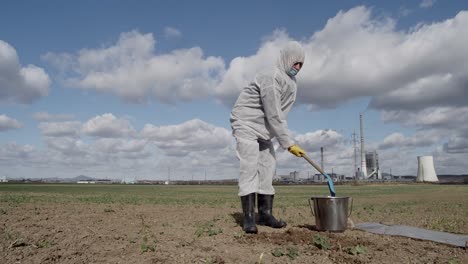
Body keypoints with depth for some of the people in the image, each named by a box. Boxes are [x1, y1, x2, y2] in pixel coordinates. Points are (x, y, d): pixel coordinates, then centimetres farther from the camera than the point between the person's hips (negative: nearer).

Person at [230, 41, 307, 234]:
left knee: (268, 166, 3)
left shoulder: (292, 83, 8)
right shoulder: (271, 78, -23)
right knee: (249, 165, -17)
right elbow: (274, 115, -26)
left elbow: (279, 114, 10)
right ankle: (249, 217, -17)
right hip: (246, 123, -9)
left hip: (263, 128, 9)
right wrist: (289, 144, -22)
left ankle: (265, 213, 7)